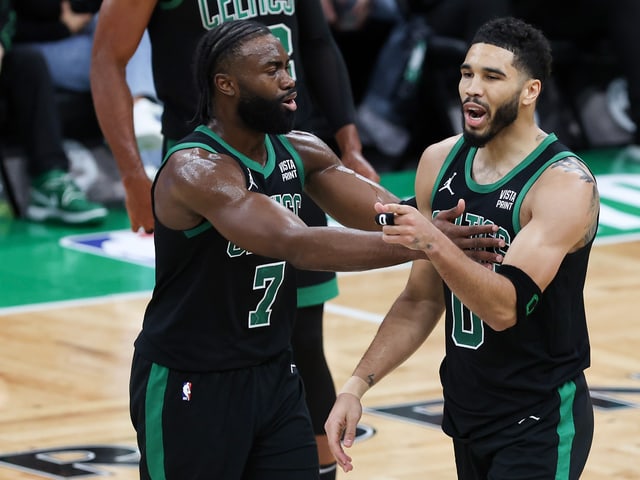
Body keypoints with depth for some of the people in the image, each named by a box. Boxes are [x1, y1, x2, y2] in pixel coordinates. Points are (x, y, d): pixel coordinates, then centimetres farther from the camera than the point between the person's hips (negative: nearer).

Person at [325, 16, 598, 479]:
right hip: (466, 413, 7)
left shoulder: (564, 184, -18)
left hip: (540, 423, -7)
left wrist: (435, 245, -42)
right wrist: (358, 385, 2)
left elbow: (504, 308, -28)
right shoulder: (439, 162, 2)